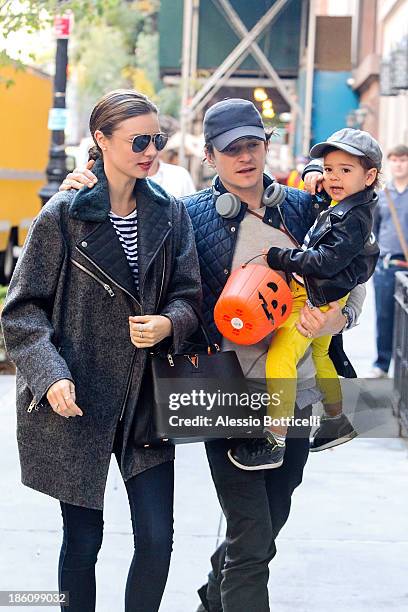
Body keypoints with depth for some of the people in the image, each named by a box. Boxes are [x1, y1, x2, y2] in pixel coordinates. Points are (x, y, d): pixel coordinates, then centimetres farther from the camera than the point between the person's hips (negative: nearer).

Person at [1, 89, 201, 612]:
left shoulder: (170, 215, 4)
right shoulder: (63, 215, -7)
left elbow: (188, 294, 8)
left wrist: (168, 323, -15)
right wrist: (50, 373, -19)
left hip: (144, 401, 3)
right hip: (76, 402, -3)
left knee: (157, 537, 0)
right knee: (83, 538, 7)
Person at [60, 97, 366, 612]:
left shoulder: (303, 207, 6)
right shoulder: (190, 215, -4)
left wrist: (339, 317, -8)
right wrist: (84, 194, -10)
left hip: (295, 391, 4)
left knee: (266, 527, 18)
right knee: (251, 540, -6)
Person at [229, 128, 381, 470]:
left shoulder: (353, 218, -21)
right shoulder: (338, 204, 8)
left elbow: (325, 262, -27)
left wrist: (279, 257, -21)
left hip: (315, 300, -11)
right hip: (316, 297, 11)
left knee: (280, 359, -19)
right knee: (318, 356, 27)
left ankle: (275, 443, -20)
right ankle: (337, 423, 46)